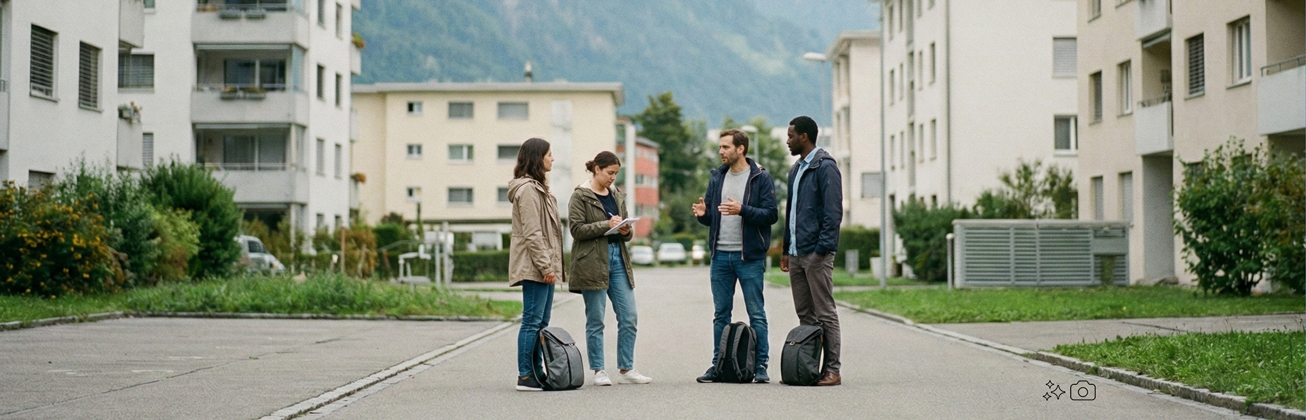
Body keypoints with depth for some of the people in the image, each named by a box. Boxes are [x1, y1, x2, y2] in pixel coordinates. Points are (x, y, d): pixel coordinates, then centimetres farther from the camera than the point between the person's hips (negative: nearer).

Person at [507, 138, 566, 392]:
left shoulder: (537, 188, 21)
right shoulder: (528, 190, -13)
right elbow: (531, 233, -18)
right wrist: (546, 266, -20)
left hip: (543, 266, 11)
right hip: (535, 266, -11)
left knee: (541, 323, 10)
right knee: (532, 321, -9)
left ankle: (538, 374, 13)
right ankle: (525, 377, -8)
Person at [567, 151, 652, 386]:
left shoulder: (617, 196, 16)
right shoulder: (580, 196, -3)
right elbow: (577, 229, -12)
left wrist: (626, 231, -2)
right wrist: (607, 225, -18)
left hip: (618, 259, 6)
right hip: (593, 262, -6)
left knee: (629, 318, 2)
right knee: (595, 320, 0)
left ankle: (626, 369, 10)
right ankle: (598, 371, 7)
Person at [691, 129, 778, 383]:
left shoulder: (761, 178, -4)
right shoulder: (717, 177, 12)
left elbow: (771, 215, -11)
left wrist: (742, 210, -24)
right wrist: (703, 214, -5)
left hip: (750, 256, -5)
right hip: (720, 255, 5)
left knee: (756, 314, -1)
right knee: (721, 314, 9)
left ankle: (761, 366, 3)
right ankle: (718, 365, 15)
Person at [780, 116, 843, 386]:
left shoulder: (825, 167, -9)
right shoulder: (796, 169, 19)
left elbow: (833, 211, -15)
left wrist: (823, 248, -19)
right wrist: (787, 249, 18)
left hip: (816, 253, -9)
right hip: (796, 253, 9)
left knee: (825, 313, -5)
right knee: (804, 314, 11)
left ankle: (831, 370, -3)